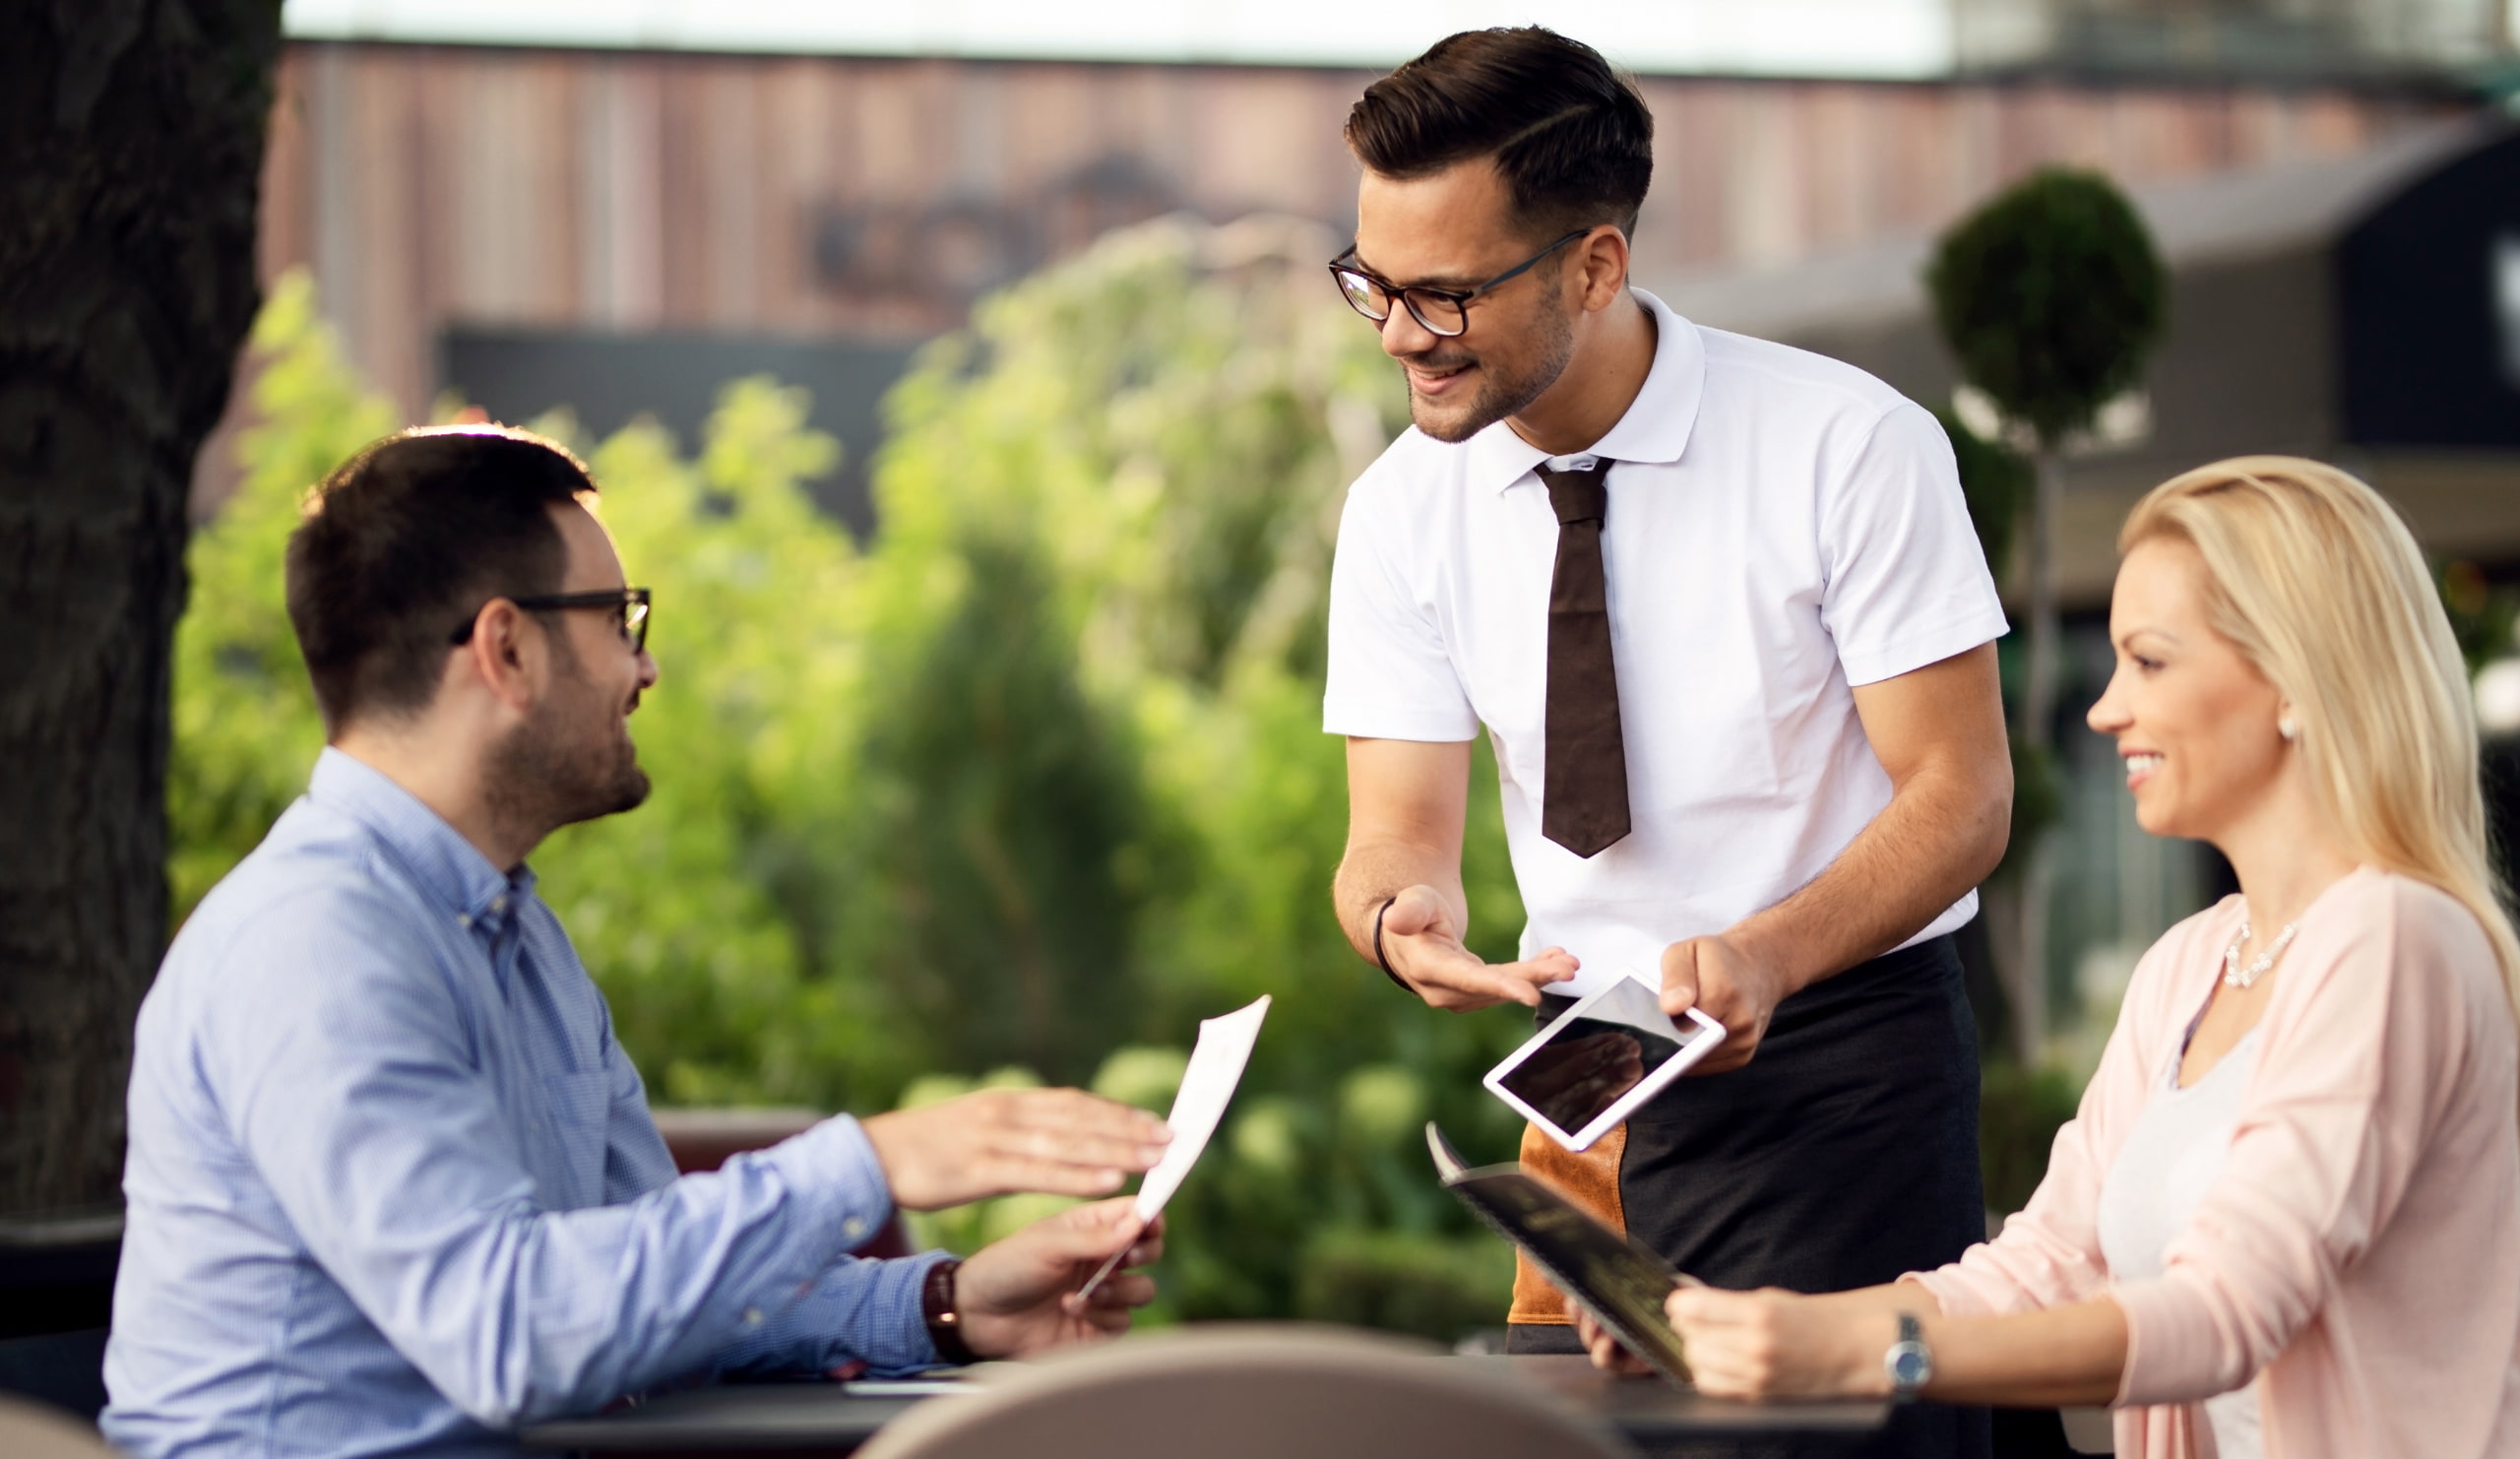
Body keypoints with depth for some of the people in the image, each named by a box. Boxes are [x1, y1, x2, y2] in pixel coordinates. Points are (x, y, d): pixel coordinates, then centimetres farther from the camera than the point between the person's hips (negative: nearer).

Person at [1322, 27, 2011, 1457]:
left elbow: (1961, 796, -13)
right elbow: (1399, 833, -1)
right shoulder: (1405, 510, -1)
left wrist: (1764, 957, -30)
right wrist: (1406, 914, -26)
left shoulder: (1850, 449, -13)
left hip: (1841, 1054, -4)